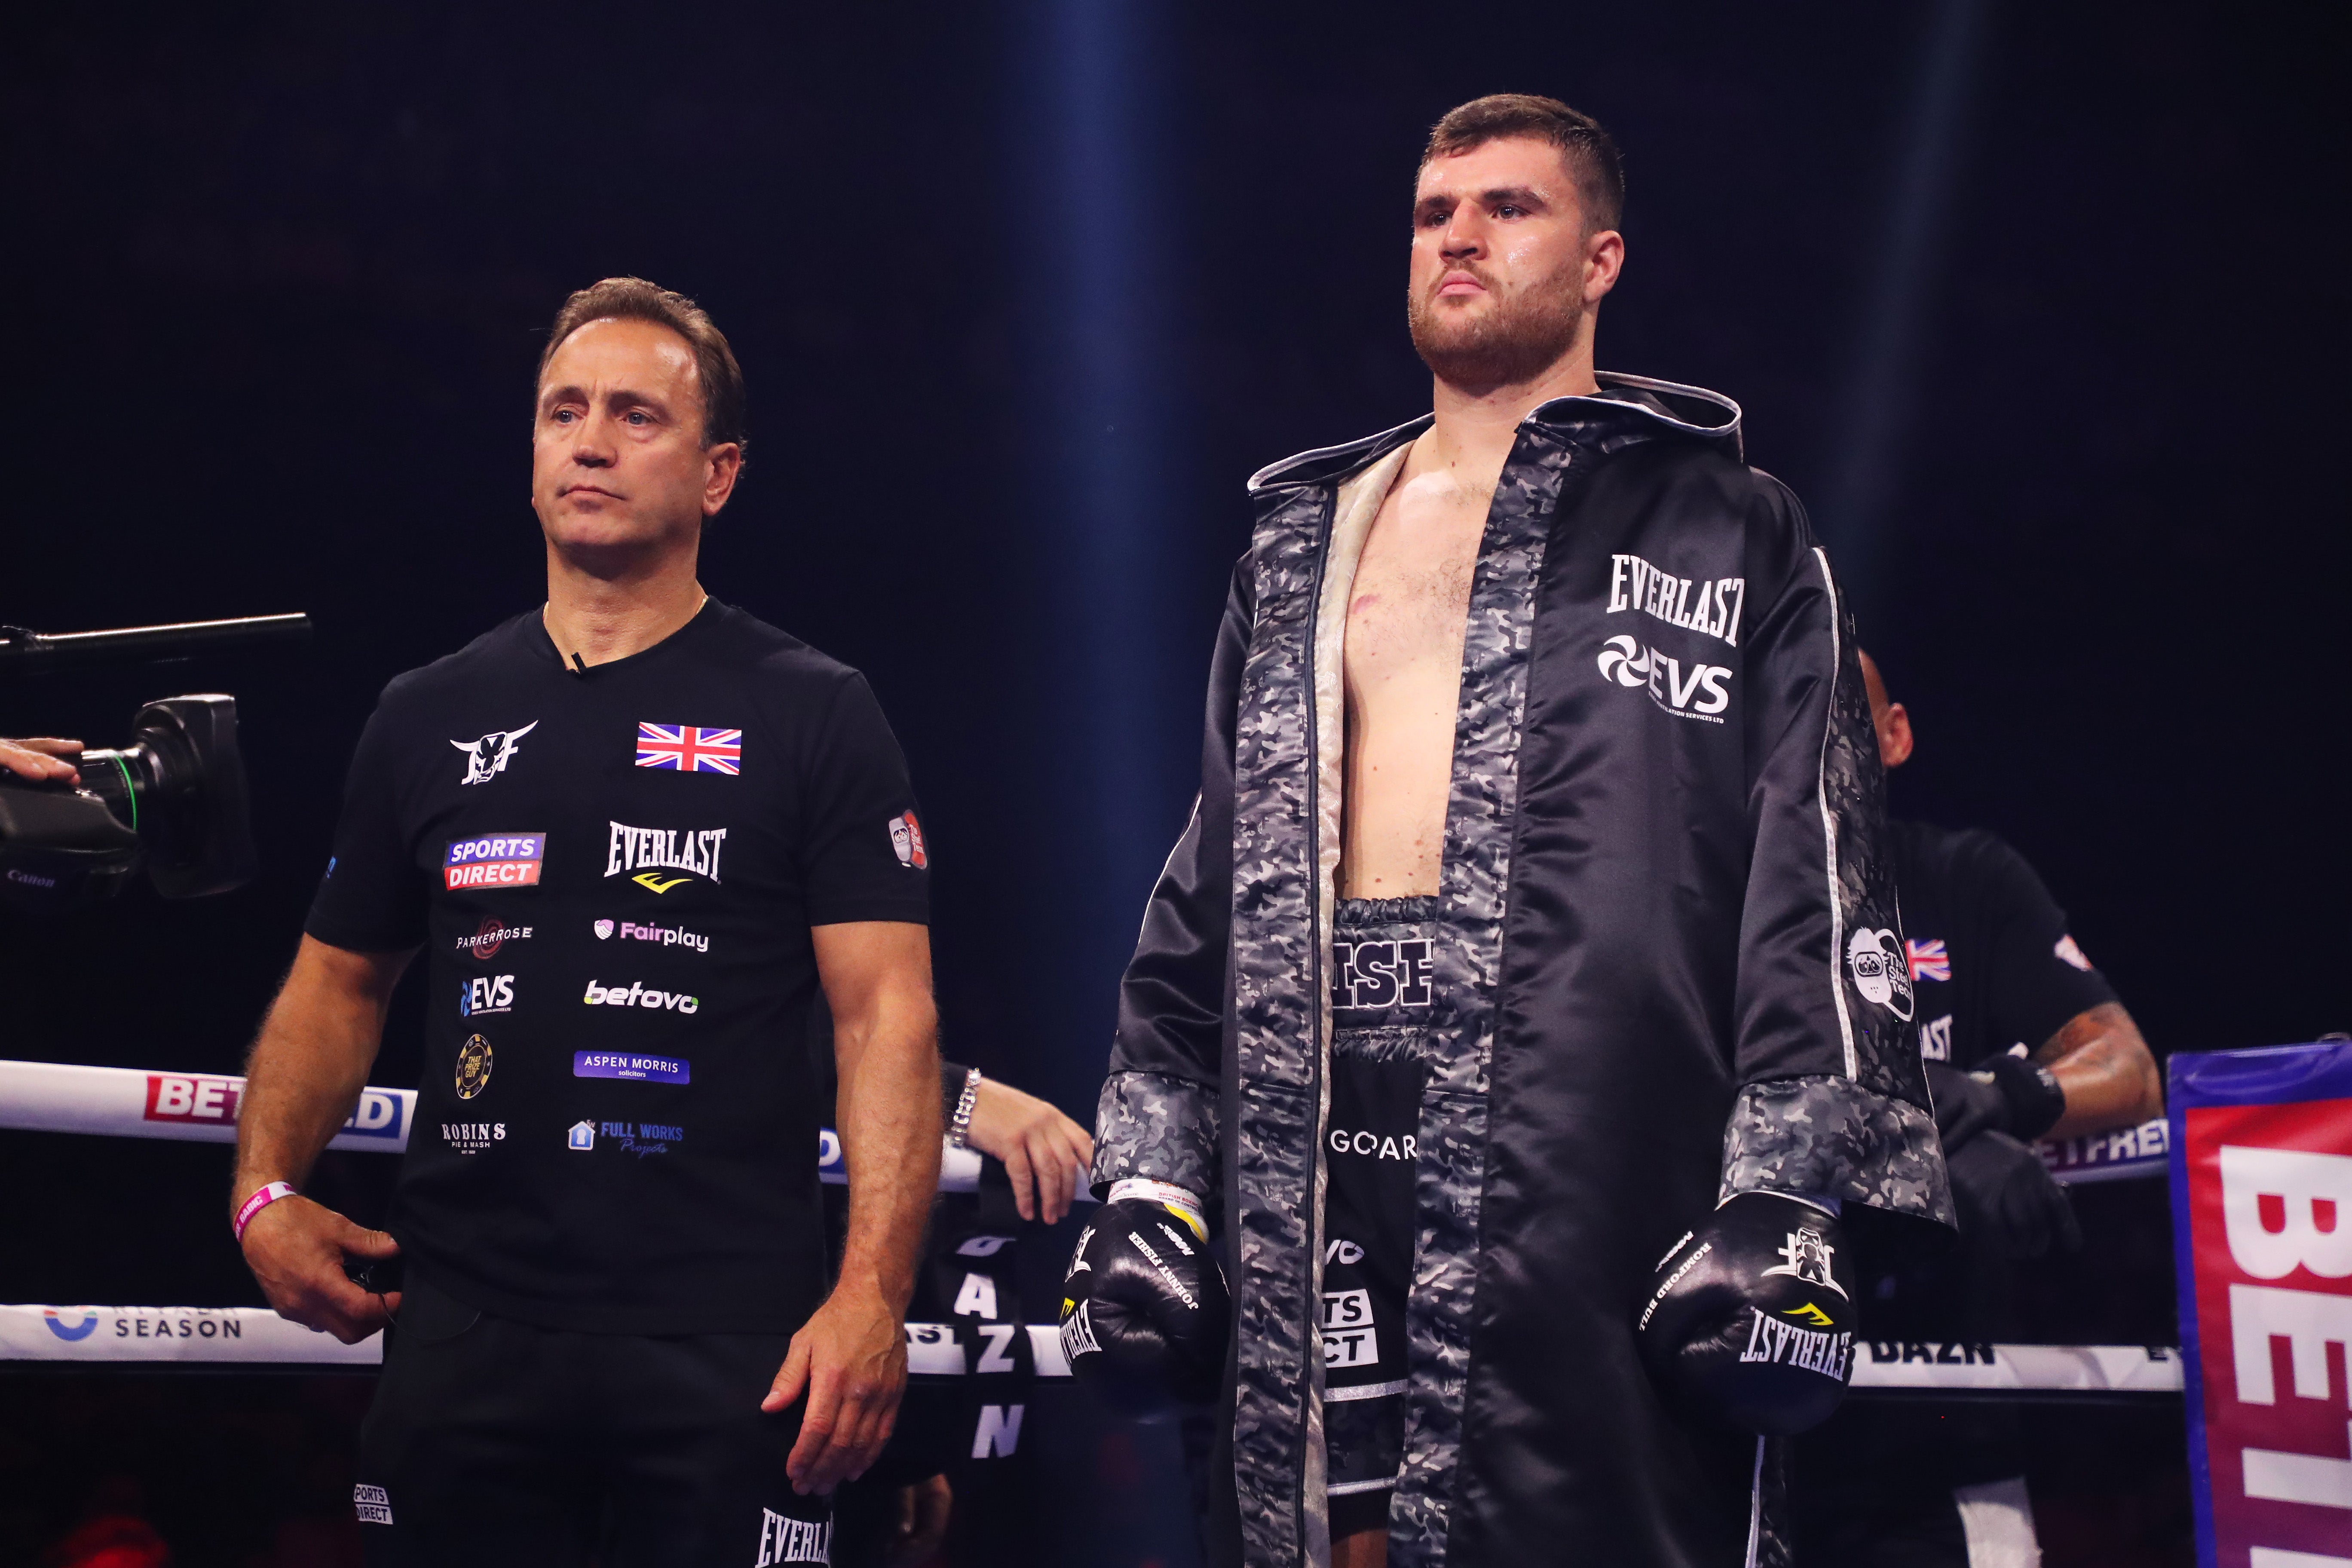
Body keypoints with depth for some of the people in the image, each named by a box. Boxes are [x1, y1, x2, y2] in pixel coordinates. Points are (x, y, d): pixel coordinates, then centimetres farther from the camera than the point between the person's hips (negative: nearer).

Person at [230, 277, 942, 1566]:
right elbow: (339, 982, 20)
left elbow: (886, 1013, -4)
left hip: (726, 1351, -3)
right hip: (463, 1332, 3)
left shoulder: (813, 718, 2)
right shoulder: (431, 719, 13)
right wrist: (265, 1191, 2)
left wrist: (873, 1291, -15)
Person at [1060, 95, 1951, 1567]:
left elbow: (1819, 880, 0)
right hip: (1318, 1148, 4)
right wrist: (1149, 1173, 12)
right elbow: (1211, 879, 22)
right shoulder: (1304, 540, 23)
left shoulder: (1728, 530, 9)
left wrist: (1790, 1193, -11)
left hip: (1597, 1141, -4)